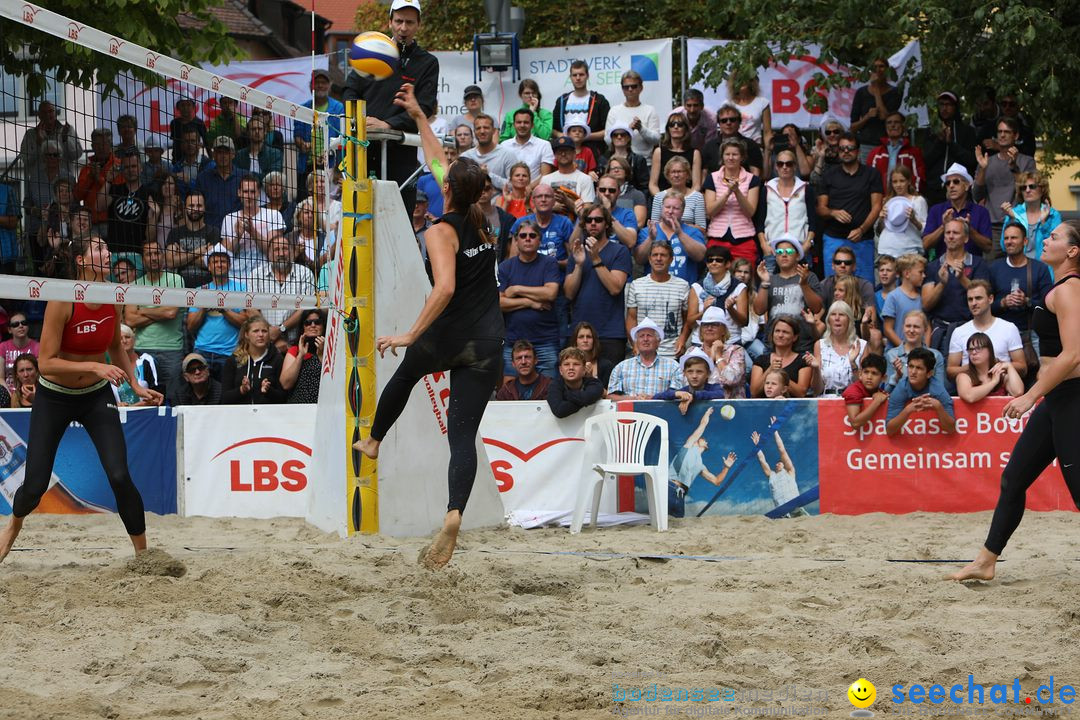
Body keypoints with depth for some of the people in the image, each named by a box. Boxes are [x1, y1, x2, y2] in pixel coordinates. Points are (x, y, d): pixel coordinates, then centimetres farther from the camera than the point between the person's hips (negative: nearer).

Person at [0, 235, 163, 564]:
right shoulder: (62, 301, -24)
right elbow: (46, 363, -26)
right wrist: (94, 366, -36)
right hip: (54, 397, -3)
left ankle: (143, 554, -1)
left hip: (96, 395, 3)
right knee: (35, 486, 1)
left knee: (119, 476, -14)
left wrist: (136, 385, 1)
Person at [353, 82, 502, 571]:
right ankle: (454, 515, -25)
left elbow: (444, 288, -30)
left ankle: (373, 441, 56)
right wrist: (419, 117, 24)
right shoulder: (481, 219, 4)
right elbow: (437, 160, 17)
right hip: (486, 344, 4)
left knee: (404, 375, 32)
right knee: (463, 434, -3)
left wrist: (411, 334, -27)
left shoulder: (441, 232, -15)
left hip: (443, 338, -4)